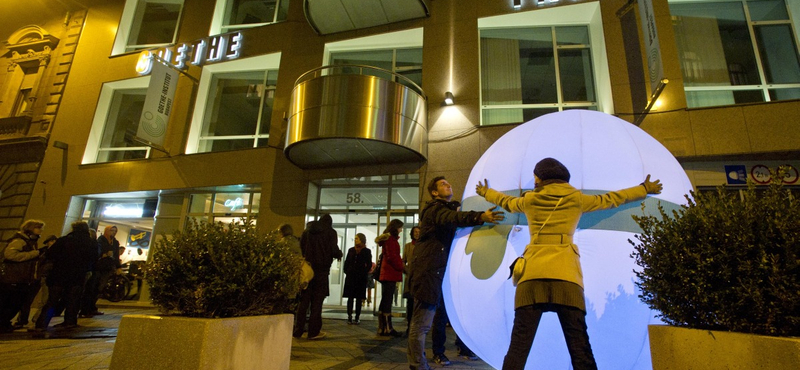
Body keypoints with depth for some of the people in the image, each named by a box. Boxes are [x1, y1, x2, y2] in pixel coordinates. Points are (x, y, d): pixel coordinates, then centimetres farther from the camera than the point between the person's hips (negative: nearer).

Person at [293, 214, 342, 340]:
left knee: (304, 300, 11)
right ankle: (313, 331, 5)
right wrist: (339, 254, 10)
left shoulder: (307, 231, 9)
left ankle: (298, 330, 12)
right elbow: (334, 251, -10)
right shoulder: (331, 232, -3)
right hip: (322, 269, -3)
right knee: (317, 301, 3)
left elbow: (300, 248, 9)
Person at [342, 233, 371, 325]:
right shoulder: (351, 250, 10)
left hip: (361, 278, -3)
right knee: (350, 297, 2)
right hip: (350, 277, 3)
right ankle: (349, 317, 6)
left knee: (359, 298, 4)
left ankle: (357, 318, 9)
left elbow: (369, 265, -1)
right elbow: (346, 262, 12)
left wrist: (363, 273, -9)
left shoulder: (367, 251, 0)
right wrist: (347, 271, 0)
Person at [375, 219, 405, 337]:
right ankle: (387, 328, -5)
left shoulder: (388, 238, 20)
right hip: (390, 274, -10)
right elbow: (392, 257, -17)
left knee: (385, 301, 10)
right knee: (387, 301, -8)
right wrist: (402, 268, -9)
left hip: (387, 274, 10)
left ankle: (383, 328, 14)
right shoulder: (391, 239, -10)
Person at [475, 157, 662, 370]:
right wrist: (645, 189, 43)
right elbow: (611, 199, 26)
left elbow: (506, 201, 31)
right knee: (579, 345, 3)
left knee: (519, 344, -2)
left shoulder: (529, 199, 11)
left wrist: (486, 192, 52)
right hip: (566, 274, 0)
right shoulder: (576, 199, 11)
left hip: (533, 273, 0)